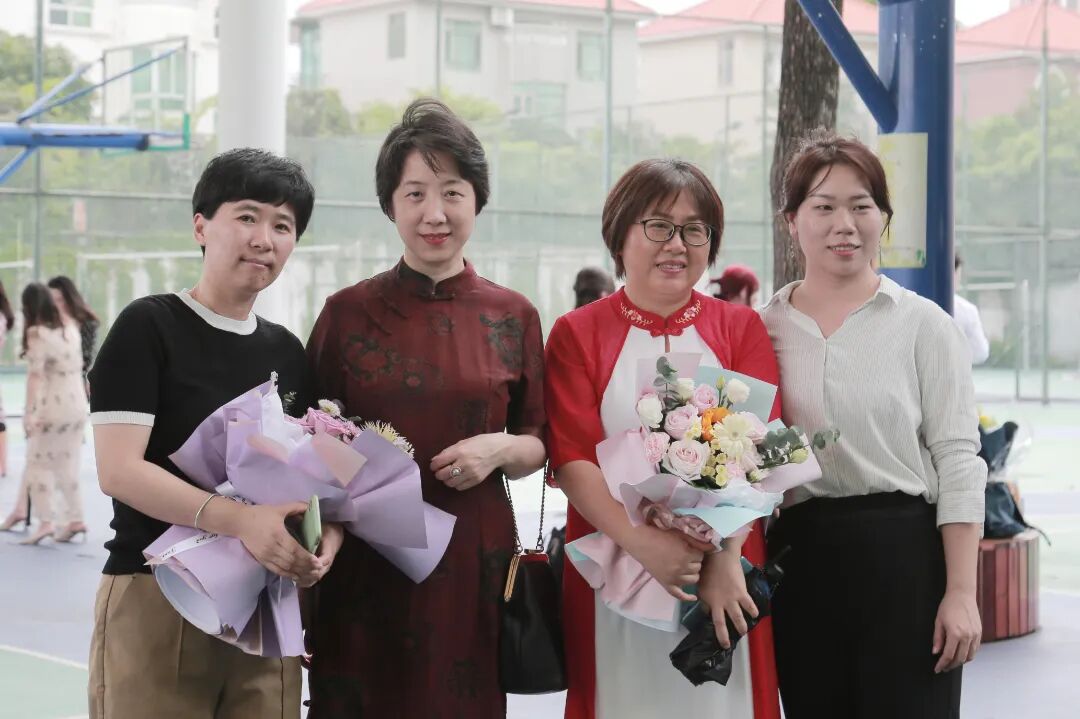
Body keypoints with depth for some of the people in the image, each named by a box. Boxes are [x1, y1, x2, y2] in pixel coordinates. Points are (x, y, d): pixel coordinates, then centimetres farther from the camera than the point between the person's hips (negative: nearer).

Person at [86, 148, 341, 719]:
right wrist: (237, 520, -27)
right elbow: (118, 470, -15)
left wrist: (328, 529, -6)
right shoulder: (148, 326, -5)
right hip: (156, 601, -5)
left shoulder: (287, 351, 13)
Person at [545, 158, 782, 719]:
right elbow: (571, 459, -5)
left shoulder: (741, 329, 8)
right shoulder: (577, 334, 4)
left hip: (724, 570, 1)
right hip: (613, 572, -1)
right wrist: (643, 543, -20)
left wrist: (724, 555, -18)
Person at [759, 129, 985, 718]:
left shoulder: (922, 323, 0)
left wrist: (961, 593, -10)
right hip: (799, 561, 3)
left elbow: (957, 460, -3)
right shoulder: (761, 328, 7)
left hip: (906, 554, -2)